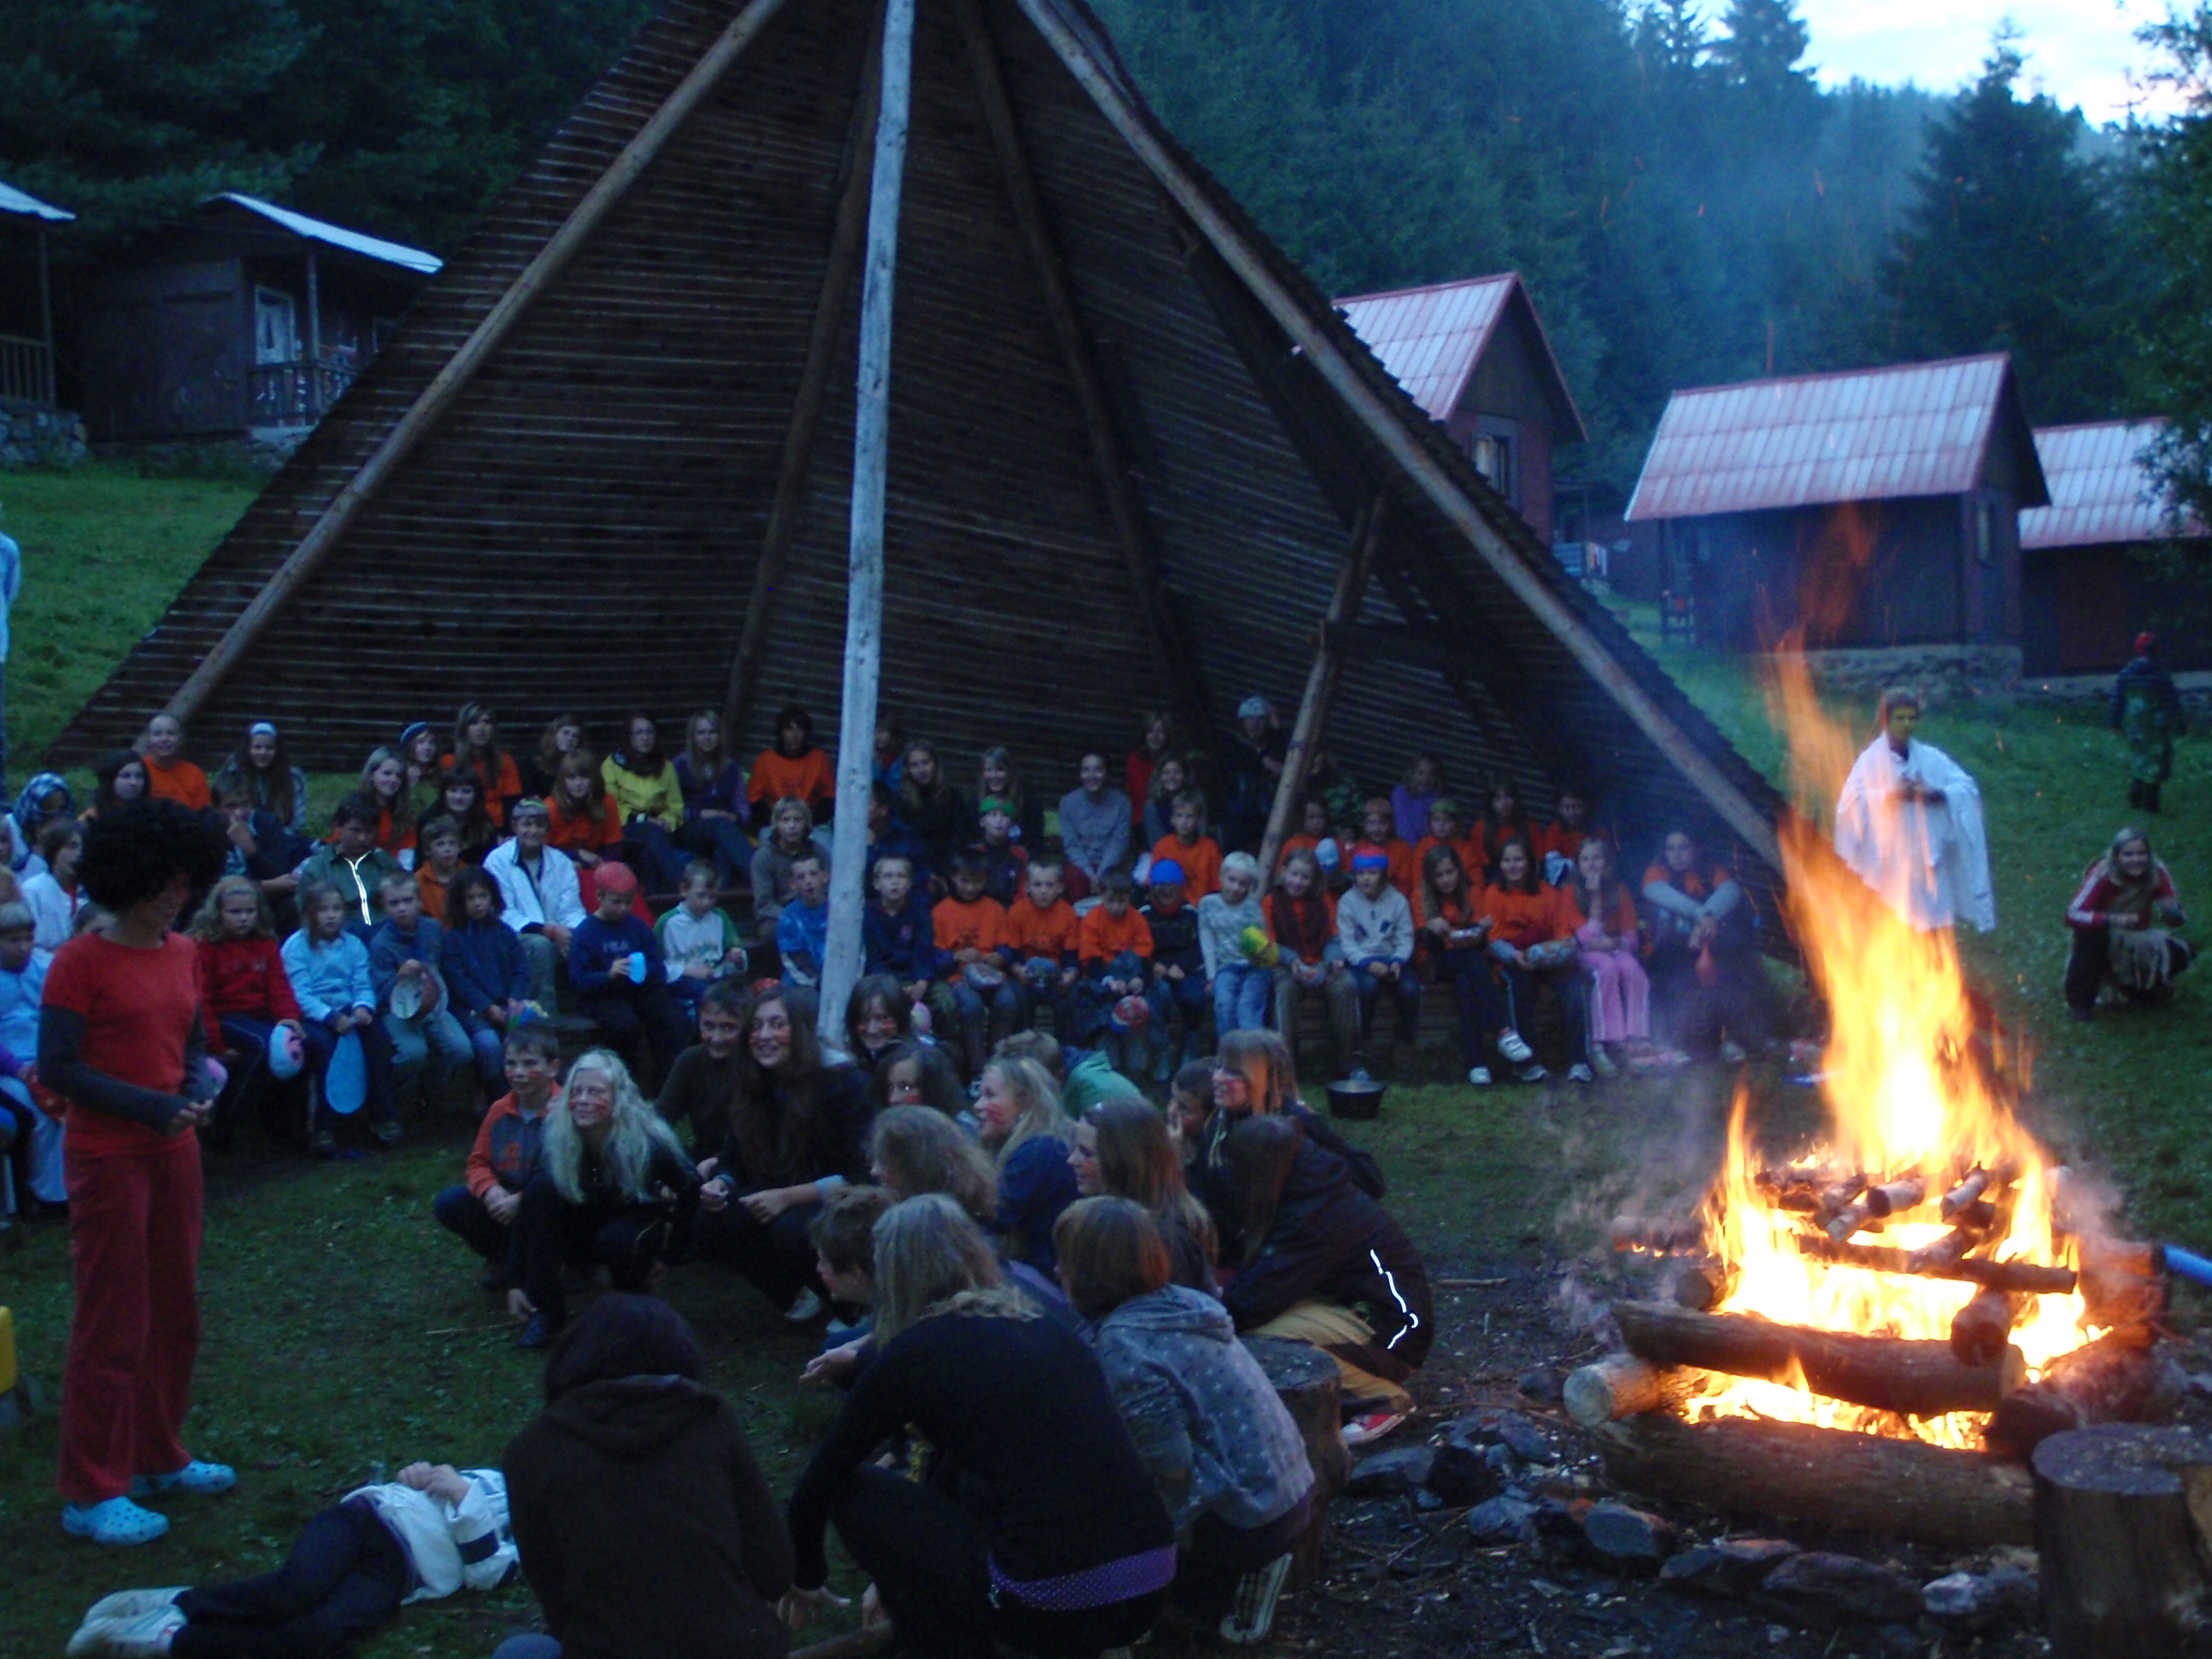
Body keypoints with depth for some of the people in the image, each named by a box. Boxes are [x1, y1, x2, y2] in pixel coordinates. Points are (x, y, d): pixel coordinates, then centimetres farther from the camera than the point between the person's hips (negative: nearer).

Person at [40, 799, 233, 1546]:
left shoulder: (184, 954, 6)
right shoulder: (82, 959, -13)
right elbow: (57, 1068, -15)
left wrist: (201, 1085, -6)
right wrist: (146, 1106, -23)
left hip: (173, 1150, 7)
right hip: (108, 1156, -7)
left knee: (175, 1315, 17)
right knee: (111, 1325, -1)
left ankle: (160, 1456, 33)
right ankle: (91, 1494, 10)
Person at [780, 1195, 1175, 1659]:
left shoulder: (914, 1351, 2)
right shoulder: (1047, 1330, 20)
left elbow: (818, 1483, 13)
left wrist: (805, 1578, 33)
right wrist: (906, 1577, 46)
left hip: (1054, 1604, -6)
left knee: (855, 1490, 12)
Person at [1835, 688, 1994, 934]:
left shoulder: (1931, 758, 9)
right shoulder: (1872, 760, -1)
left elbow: (1967, 787, 4)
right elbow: (1851, 800, -12)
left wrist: (1936, 793, -13)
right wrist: (1889, 795, -22)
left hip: (1927, 856, 3)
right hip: (1889, 858, -3)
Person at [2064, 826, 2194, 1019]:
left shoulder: (2158, 873, -18)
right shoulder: (2102, 876, -28)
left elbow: (2178, 919, -12)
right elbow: (2072, 915, -36)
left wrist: (2171, 912, -37)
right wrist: (2112, 920, -51)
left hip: (2137, 942, 4)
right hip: (2101, 942, -4)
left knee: (2180, 953, -19)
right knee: (2090, 933, -36)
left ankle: (2135, 988, 13)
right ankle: (2080, 1002, -18)